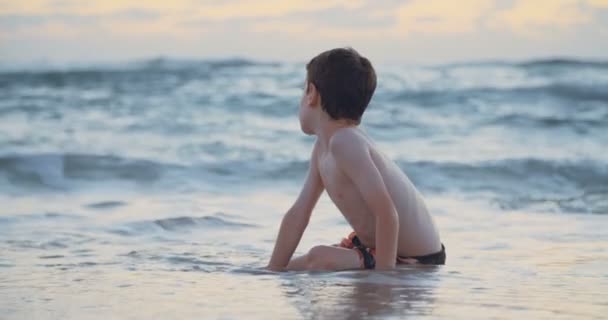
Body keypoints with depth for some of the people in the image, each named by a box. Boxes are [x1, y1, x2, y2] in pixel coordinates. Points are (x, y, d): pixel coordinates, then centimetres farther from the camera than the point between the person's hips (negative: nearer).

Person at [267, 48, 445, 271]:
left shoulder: (344, 143, -25)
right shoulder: (323, 147, 6)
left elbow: (387, 214, -31)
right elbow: (298, 215, 8)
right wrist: (271, 274, 4)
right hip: (371, 246, 9)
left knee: (320, 259, -29)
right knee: (293, 269, 12)